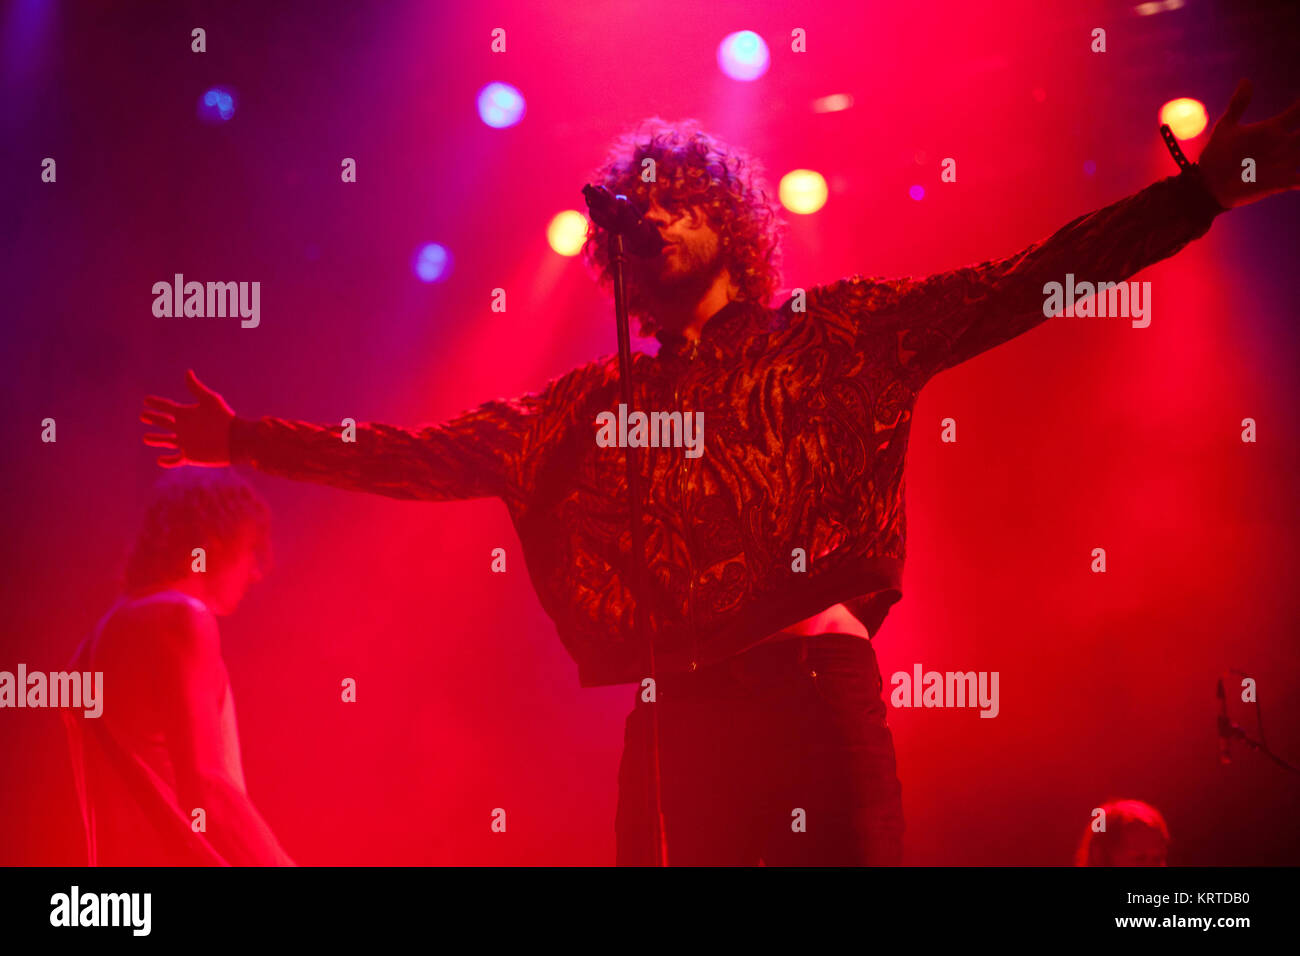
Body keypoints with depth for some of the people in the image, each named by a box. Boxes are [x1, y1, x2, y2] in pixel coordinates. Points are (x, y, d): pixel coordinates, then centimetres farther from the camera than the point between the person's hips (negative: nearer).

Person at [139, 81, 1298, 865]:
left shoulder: (826, 336, 8)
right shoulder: (596, 399, 17)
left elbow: (1016, 289, 0)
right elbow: (429, 456, 18)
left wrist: (1203, 190, -8)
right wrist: (253, 442, 17)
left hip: (816, 697, -3)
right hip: (676, 724, 4)